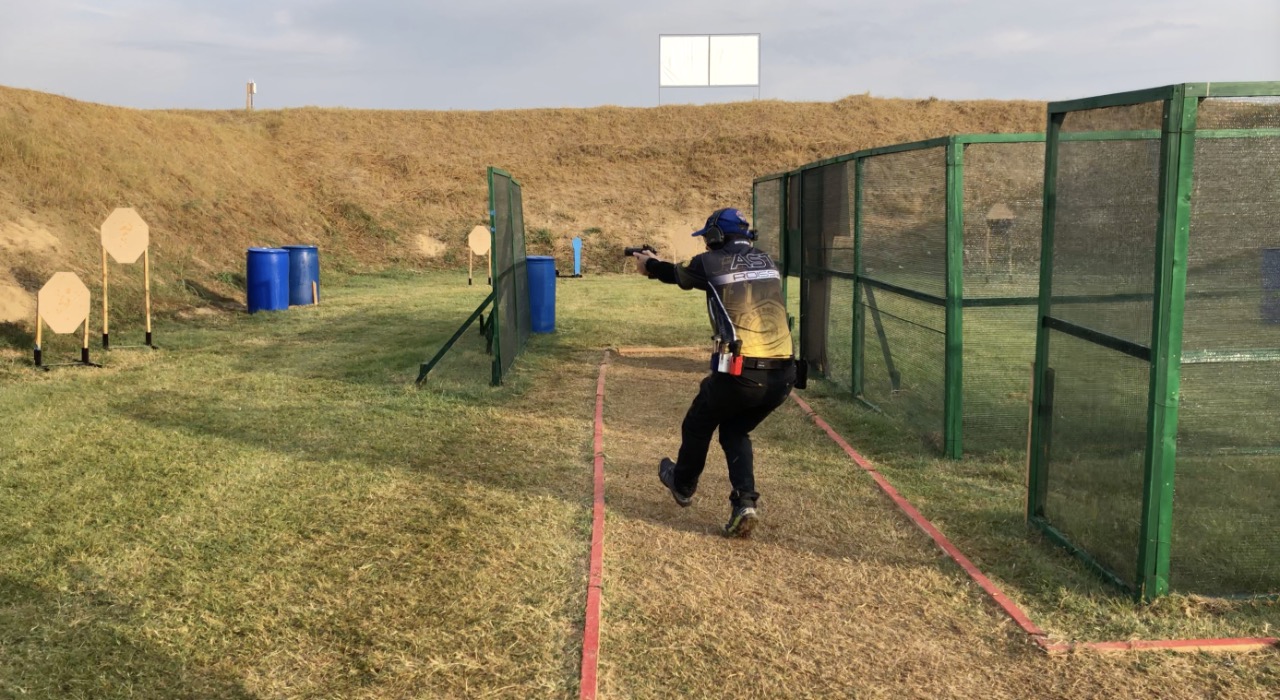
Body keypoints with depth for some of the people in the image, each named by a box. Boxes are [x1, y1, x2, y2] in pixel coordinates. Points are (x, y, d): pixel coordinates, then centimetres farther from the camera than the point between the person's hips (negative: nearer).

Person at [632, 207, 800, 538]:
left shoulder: (710, 262, -1)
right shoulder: (765, 260, 15)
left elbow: (681, 276, 21)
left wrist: (651, 265, 45)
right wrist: (658, 264, 44)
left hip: (739, 373, -5)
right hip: (781, 376, 5)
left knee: (698, 426, 24)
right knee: (736, 431, 27)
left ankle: (682, 486, 47)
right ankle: (744, 503, 10)